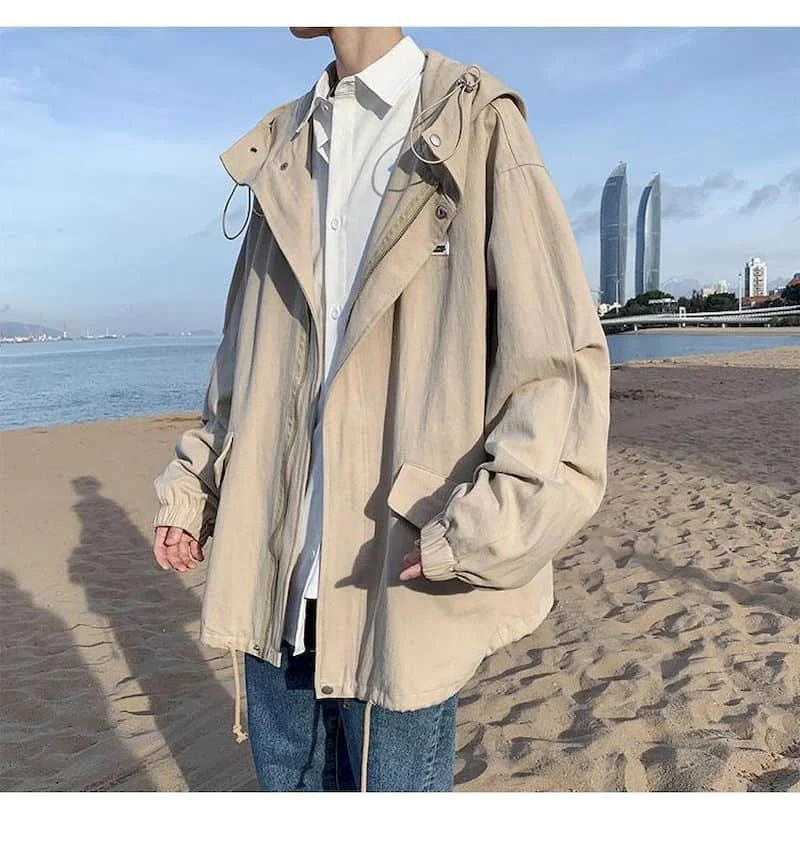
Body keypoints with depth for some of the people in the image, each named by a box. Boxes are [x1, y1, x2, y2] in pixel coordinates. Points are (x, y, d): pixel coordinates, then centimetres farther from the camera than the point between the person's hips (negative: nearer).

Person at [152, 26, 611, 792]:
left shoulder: (477, 130, -3)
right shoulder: (284, 152, 14)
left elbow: (565, 359, -10)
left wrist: (490, 530, -20)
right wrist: (191, 488, 11)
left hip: (401, 589, -5)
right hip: (272, 583, 6)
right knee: (290, 781, 20)